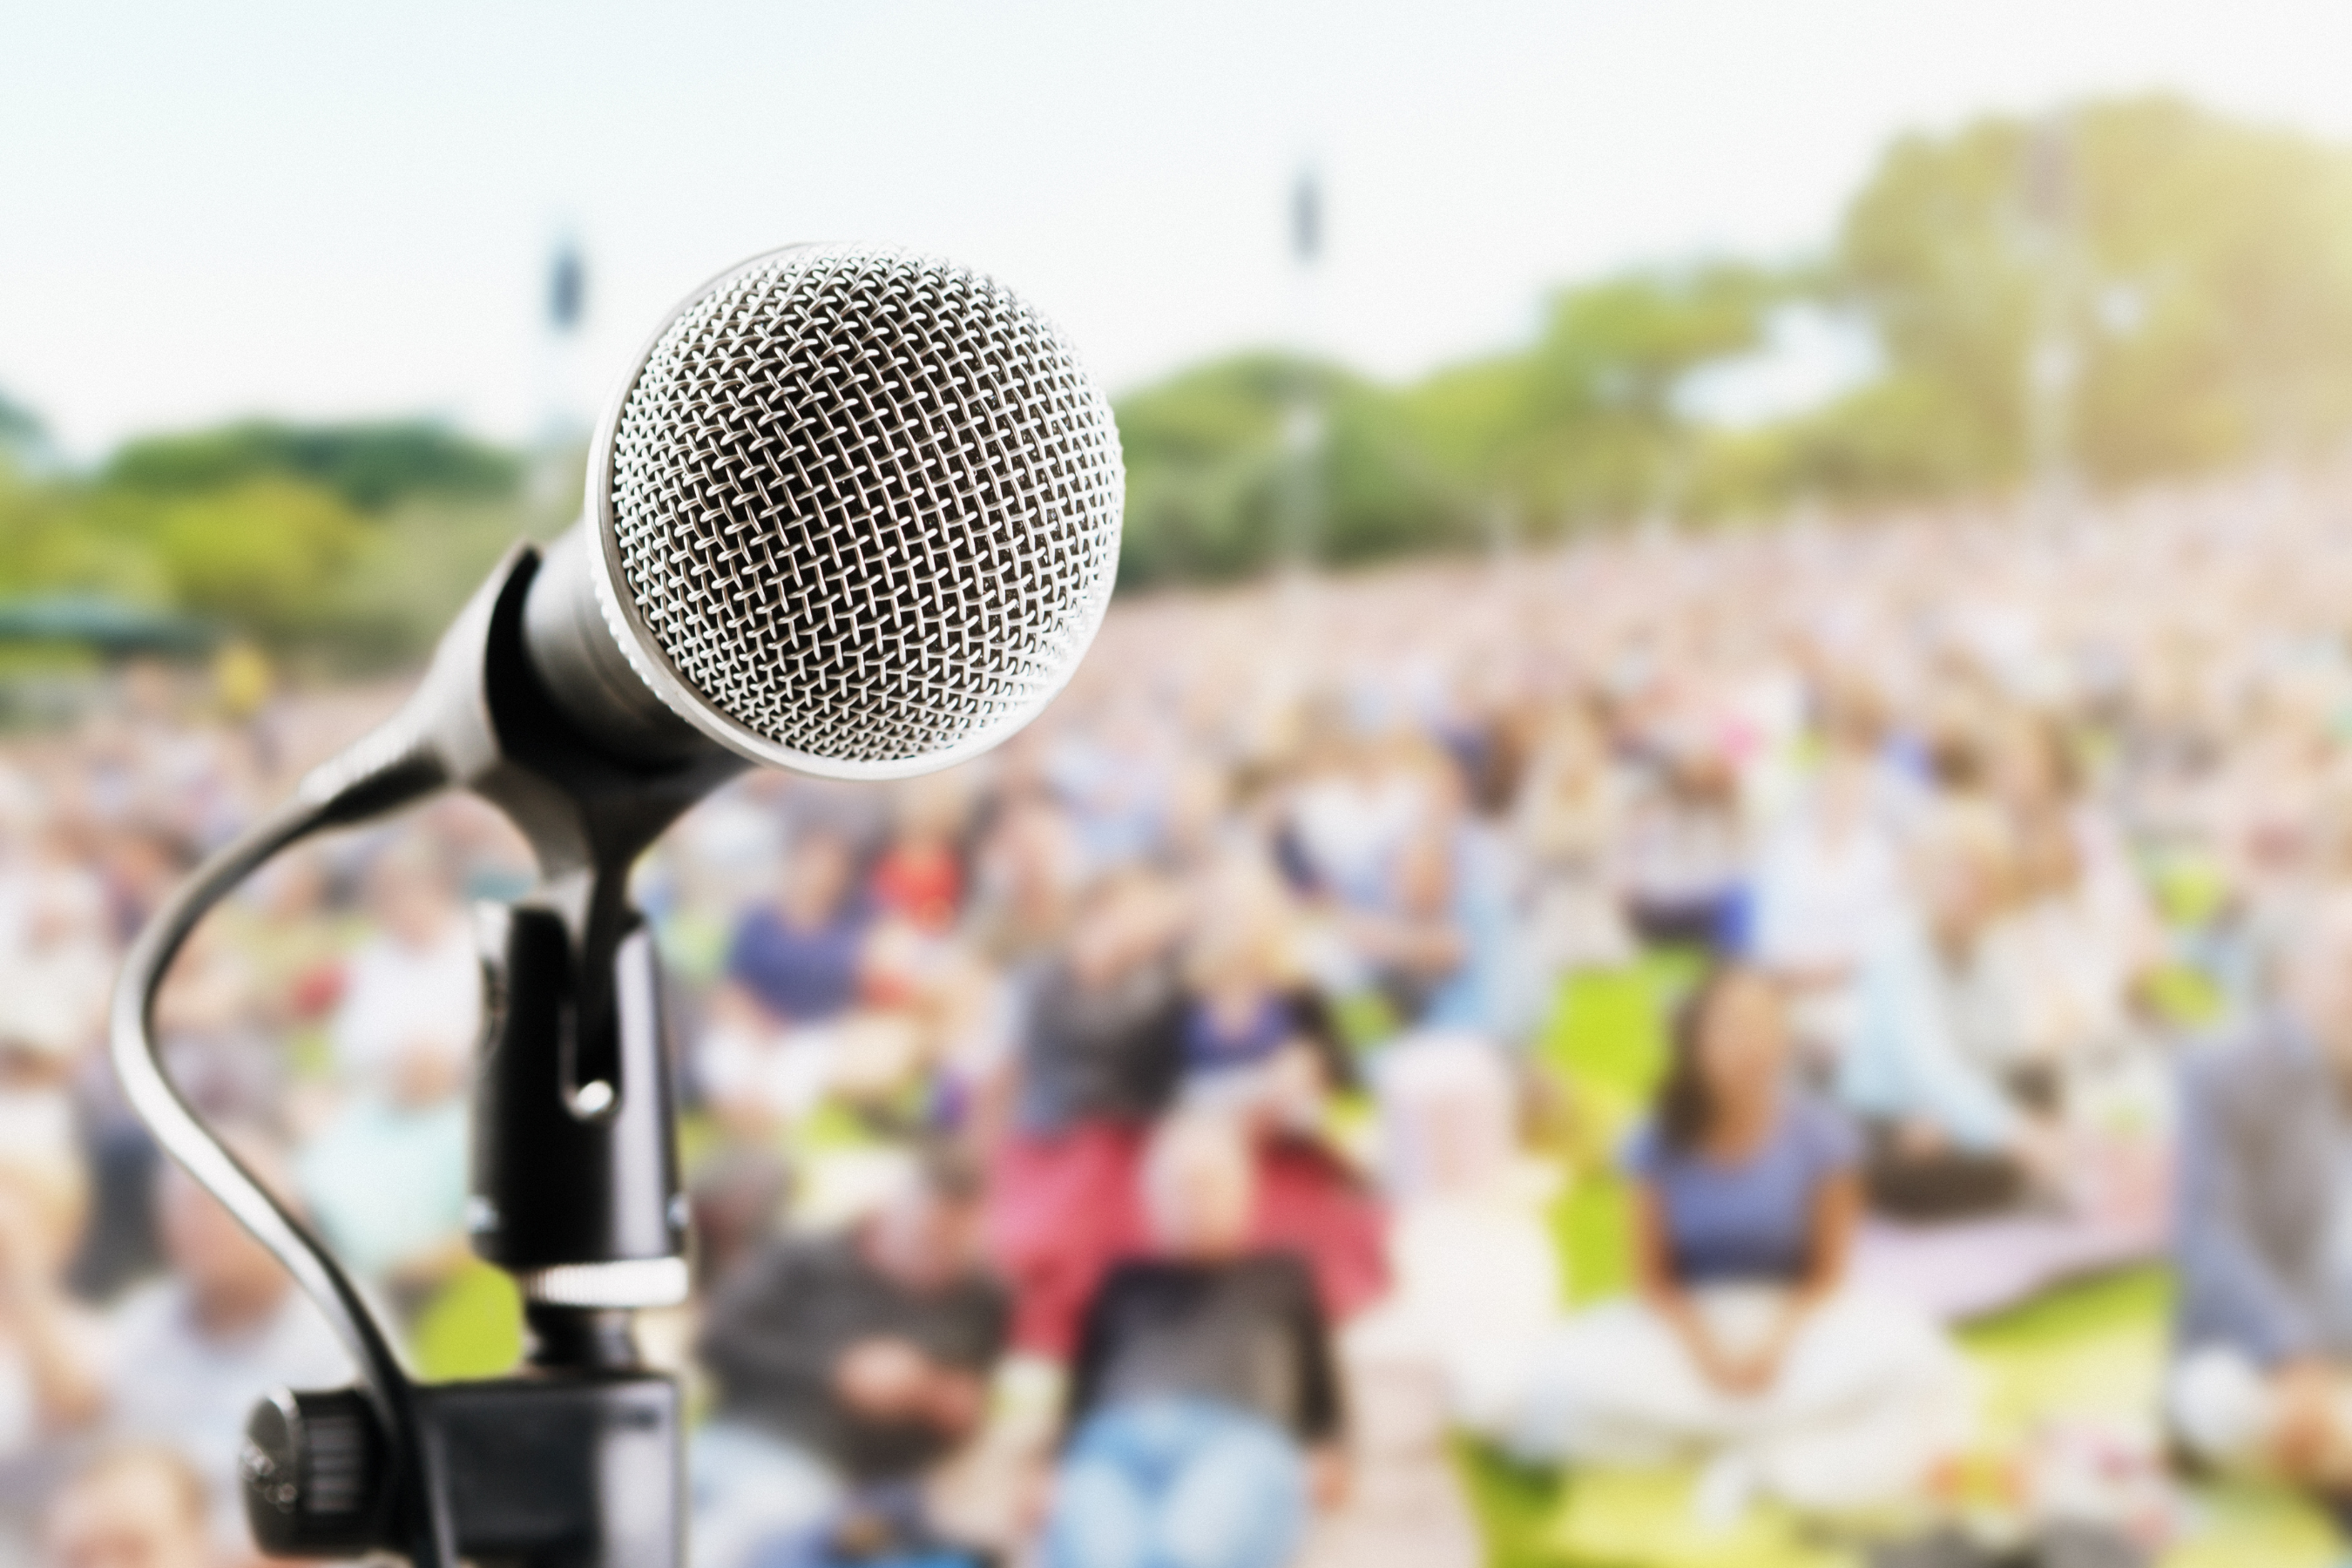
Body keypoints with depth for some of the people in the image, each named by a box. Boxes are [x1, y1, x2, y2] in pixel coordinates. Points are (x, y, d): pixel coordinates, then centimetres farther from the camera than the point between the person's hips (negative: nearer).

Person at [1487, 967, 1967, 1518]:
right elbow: (1653, 1277, -3)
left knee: (1909, 1357, -31)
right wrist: (1705, 1350, -21)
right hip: (1687, 1327, 0)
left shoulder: (1818, 1136, -12)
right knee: (1566, 1377, -28)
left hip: (1792, 1322, 0)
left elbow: (1827, 1272, -5)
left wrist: (1774, 1342, -22)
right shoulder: (1662, 1143, -10)